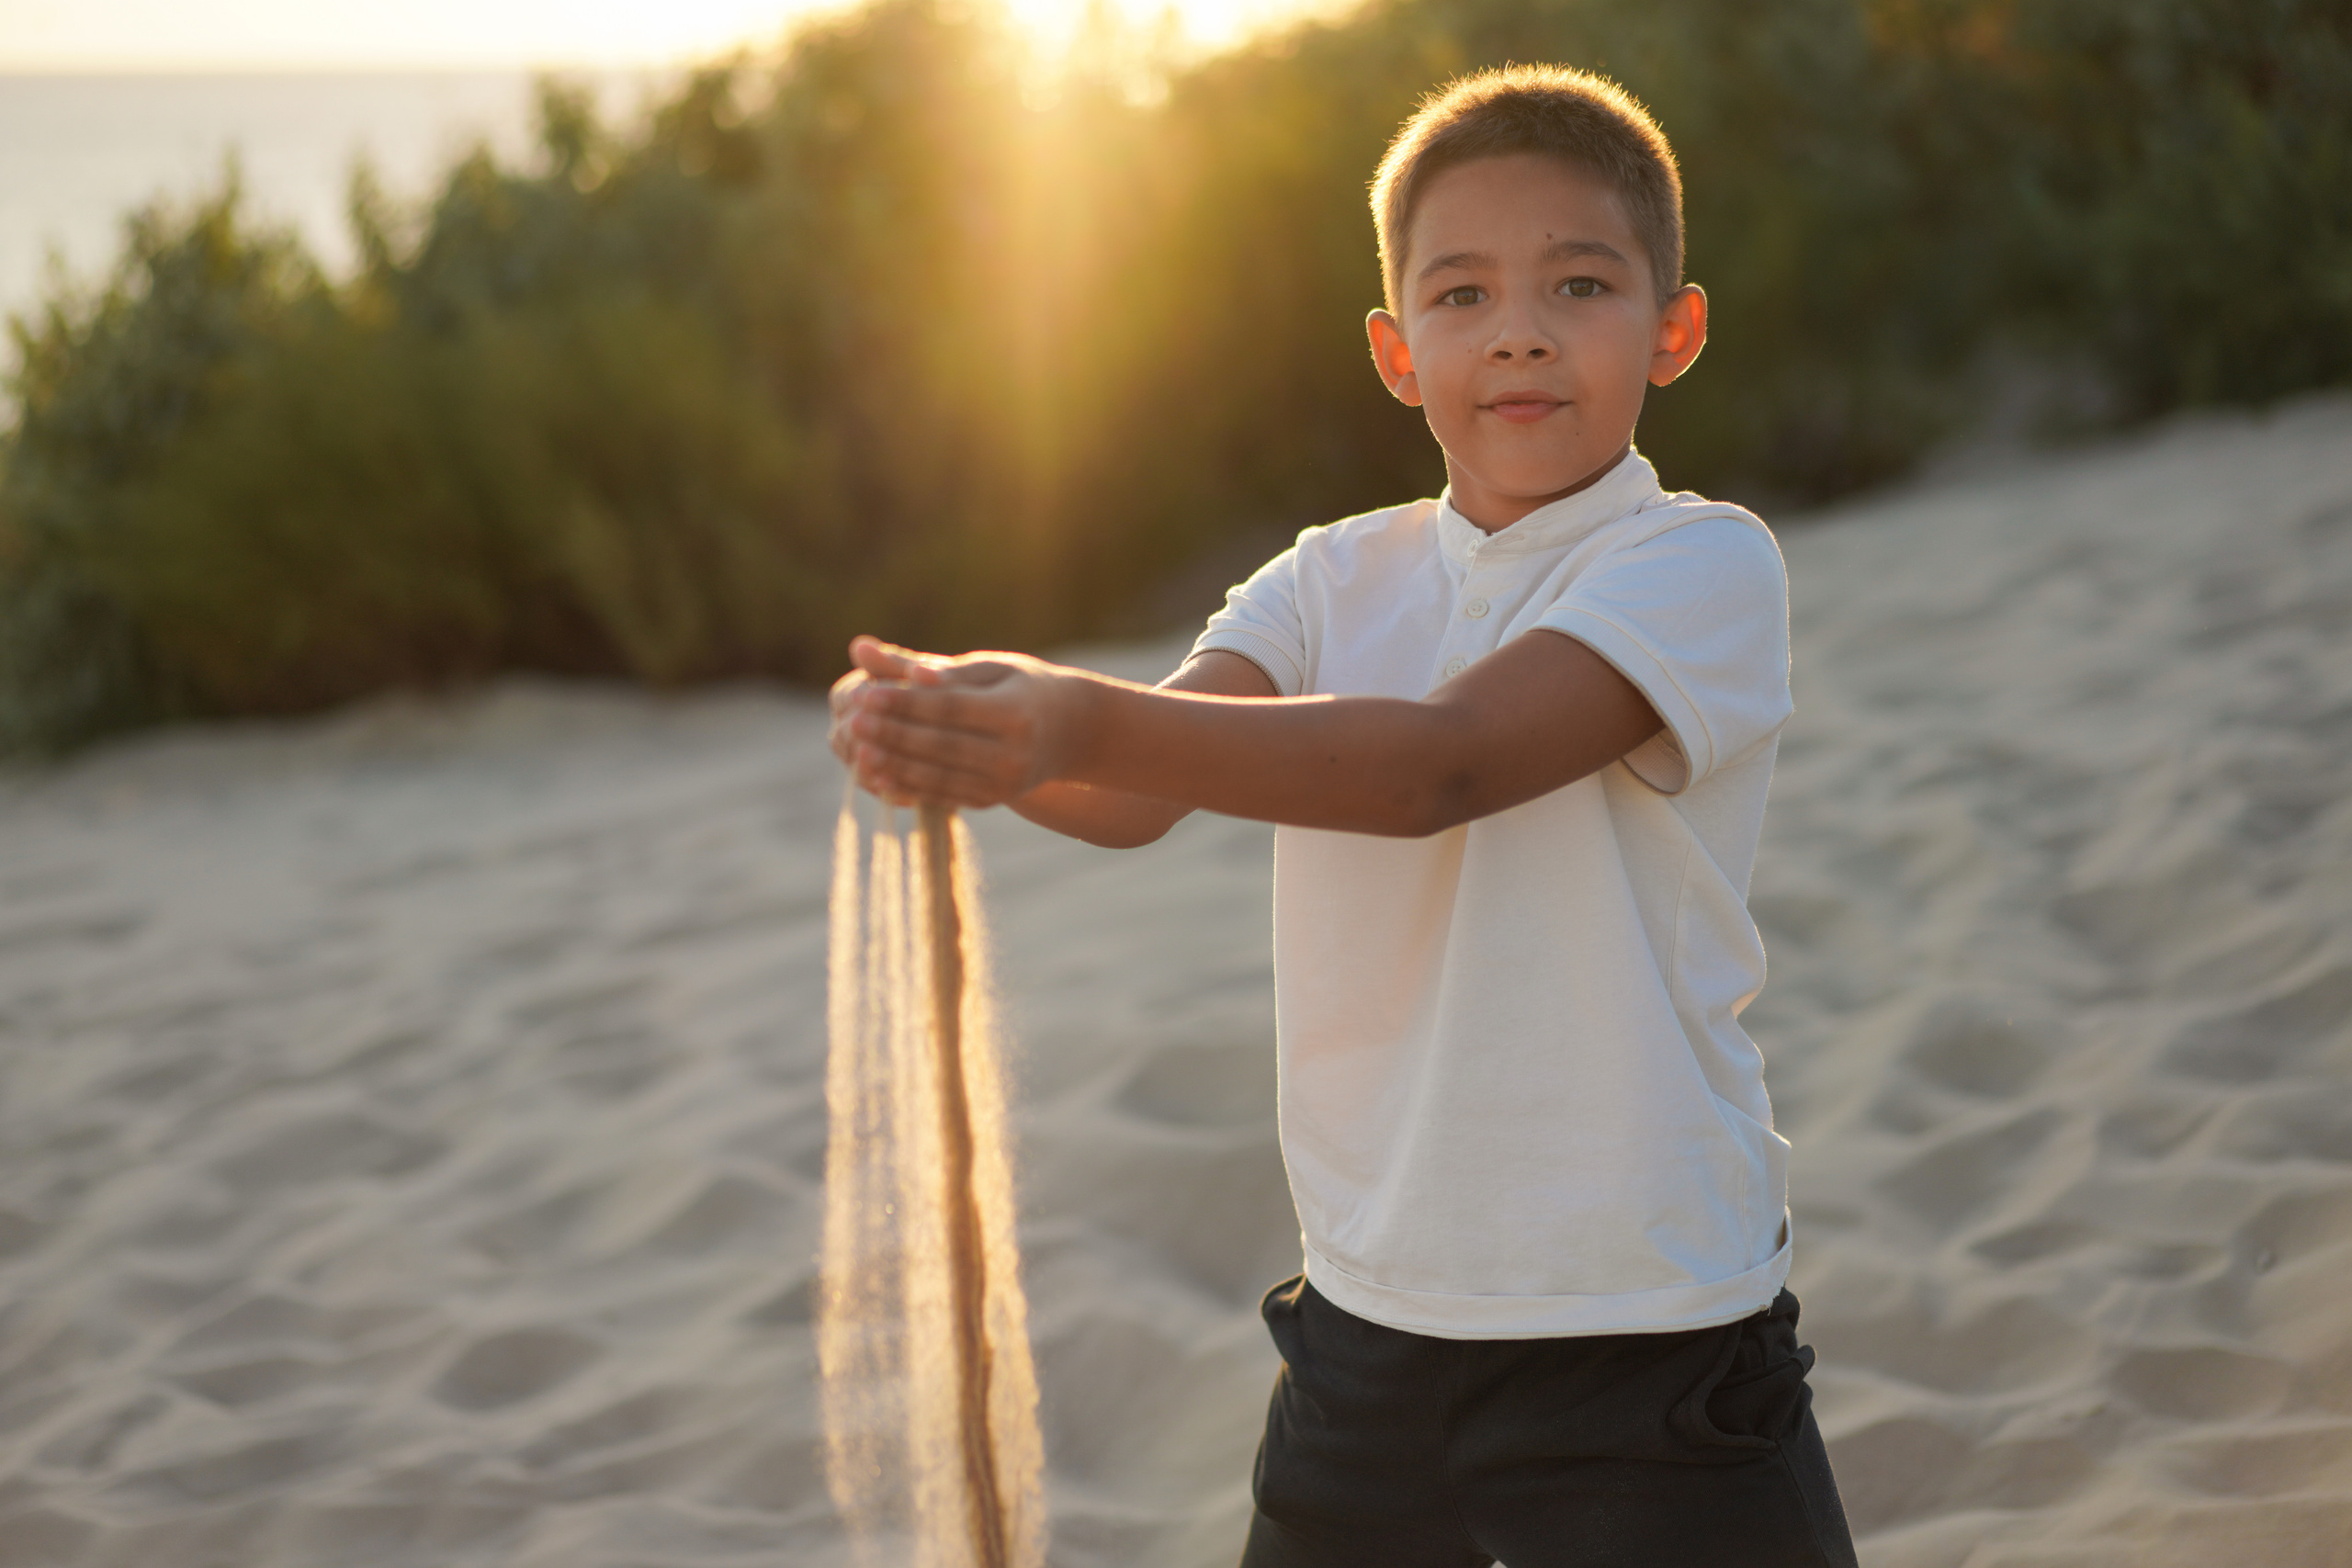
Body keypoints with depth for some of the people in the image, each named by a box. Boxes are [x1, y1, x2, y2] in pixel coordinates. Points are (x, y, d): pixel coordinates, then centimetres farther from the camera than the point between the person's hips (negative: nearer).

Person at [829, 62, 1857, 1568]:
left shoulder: (1702, 563, -10)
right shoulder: (1339, 578, 7)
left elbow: (1441, 763, -26)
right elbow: (1145, 792, -9)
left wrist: (1094, 725, -38)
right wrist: (994, 738, -32)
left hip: (1647, 1340, -5)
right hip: (1370, 1319, 5)